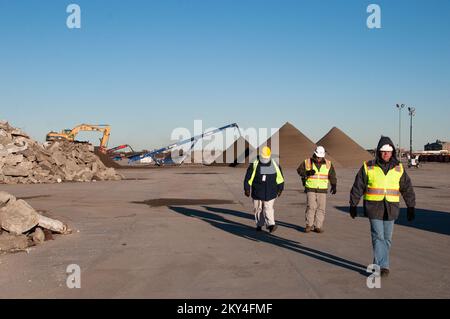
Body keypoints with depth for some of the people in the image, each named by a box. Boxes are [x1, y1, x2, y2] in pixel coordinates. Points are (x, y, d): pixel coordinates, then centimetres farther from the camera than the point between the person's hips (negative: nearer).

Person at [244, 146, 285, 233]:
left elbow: (279, 178, 12)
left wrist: (280, 189, 13)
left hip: (270, 192, 0)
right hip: (257, 192, 0)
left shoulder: (275, 165, 2)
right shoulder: (254, 165, -4)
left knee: (269, 208, -11)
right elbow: (248, 178, 0)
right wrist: (247, 189, -1)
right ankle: (259, 224, 21)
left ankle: (270, 224, -18)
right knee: (258, 208, 8)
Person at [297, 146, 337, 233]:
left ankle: (318, 226, 5)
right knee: (311, 207, -10)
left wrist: (334, 186, -5)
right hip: (310, 189, -2)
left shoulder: (328, 164, 1)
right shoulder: (307, 162, -3)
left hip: (322, 190, 2)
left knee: (321, 208, -1)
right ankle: (309, 225, 1)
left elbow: (332, 176, 6)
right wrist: (308, 173, -16)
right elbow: (299, 170, 2)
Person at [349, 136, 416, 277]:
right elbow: (358, 187, 2)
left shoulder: (398, 169, 4)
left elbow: (407, 188, 9)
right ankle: (383, 266, -8)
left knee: (387, 239, 7)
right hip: (374, 208, -2)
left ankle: (378, 264, 20)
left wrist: (411, 207, 7)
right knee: (378, 237, -9)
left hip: (391, 209, 3)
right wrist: (353, 205, 2)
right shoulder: (368, 167, -2)